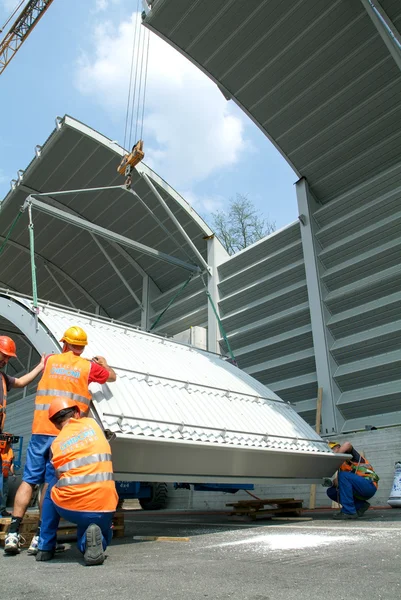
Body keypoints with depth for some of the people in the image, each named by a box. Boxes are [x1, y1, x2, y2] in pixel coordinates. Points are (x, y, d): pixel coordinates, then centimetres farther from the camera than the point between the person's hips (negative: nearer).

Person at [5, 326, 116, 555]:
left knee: (29, 480, 10)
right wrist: (104, 363, 42)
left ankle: (13, 532, 8)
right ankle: (40, 536, 5)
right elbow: (112, 376, 22)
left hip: (41, 429, 3)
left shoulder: (50, 360, 9)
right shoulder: (89, 366, 3)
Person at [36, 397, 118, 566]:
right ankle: (92, 538, -7)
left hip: (68, 507, 0)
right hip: (102, 508, 0)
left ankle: (45, 547, 27)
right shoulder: (91, 423, 10)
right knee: (93, 542, 30)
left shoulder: (55, 444, 9)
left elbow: (60, 476, 18)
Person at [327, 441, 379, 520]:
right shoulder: (341, 465, 19)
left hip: (369, 485, -8)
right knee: (331, 491, 4)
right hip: (359, 491, 8)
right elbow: (338, 483, 9)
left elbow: (347, 444, -27)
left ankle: (349, 511, -23)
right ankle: (360, 505, 8)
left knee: (343, 475, -28)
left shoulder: (349, 454, -2)